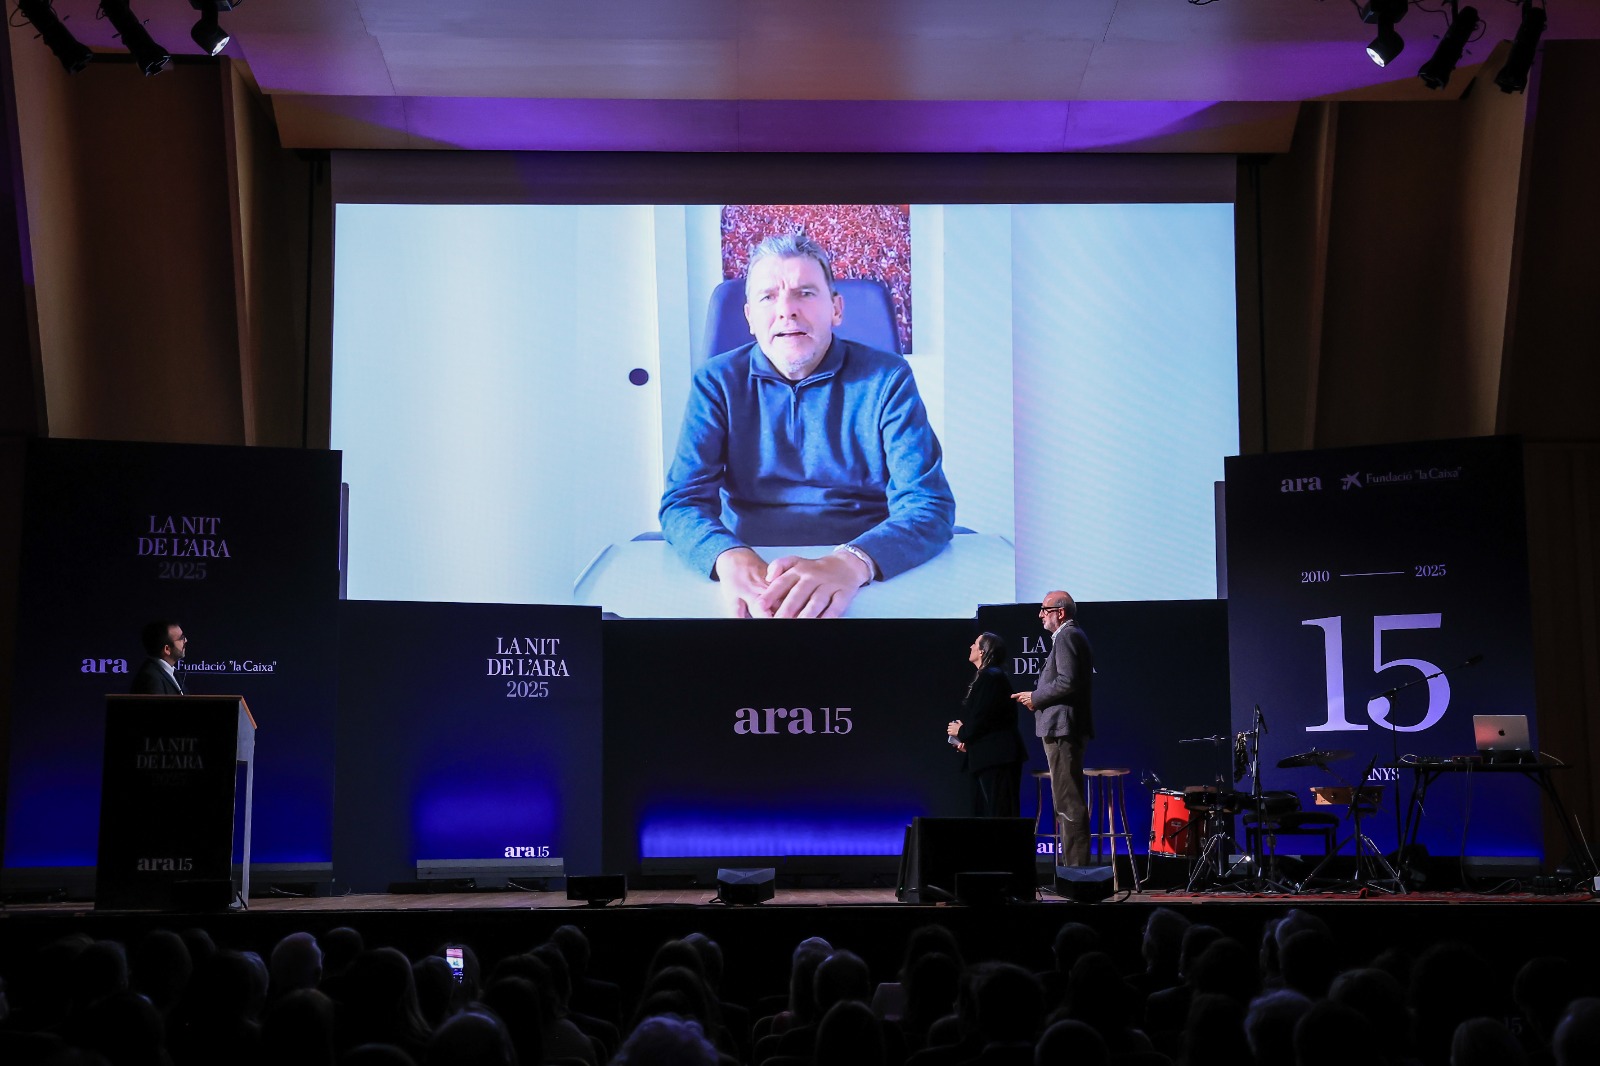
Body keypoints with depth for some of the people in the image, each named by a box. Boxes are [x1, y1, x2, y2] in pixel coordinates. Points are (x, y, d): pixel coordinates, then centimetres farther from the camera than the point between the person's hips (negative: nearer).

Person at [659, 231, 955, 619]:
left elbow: (929, 504, -7)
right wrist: (731, 559, -25)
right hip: (750, 583, 2)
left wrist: (852, 563, -28)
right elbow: (684, 502, -1)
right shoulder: (717, 383, 7)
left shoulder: (886, 380, 2)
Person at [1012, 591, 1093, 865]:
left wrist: (1035, 697, -10)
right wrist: (1037, 698, 13)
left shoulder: (1067, 637, -11)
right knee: (1069, 802, 13)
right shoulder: (1072, 636, 21)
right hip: (1066, 730, 11)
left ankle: (1075, 868, -10)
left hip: (1062, 730, -11)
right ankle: (1075, 865, 17)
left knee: (1068, 804, -10)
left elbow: (1067, 682, -22)